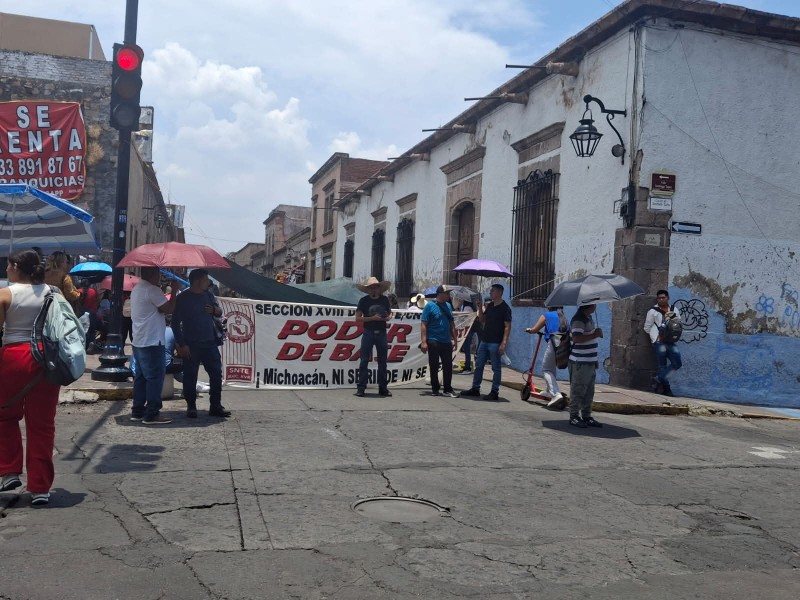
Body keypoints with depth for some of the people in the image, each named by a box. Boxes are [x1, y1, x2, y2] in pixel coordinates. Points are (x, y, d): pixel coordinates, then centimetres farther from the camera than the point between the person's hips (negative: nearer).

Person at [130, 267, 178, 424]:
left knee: (141, 376, 14)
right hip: (152, 342, -10)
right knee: (155, 377, -5)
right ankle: (151, 414, -4)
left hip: (138, 342, 10)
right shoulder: (152, 290, -16)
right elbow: (168, 308, -15)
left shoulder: (136, 289, 15)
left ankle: (137, 411, 19)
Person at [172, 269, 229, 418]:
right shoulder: (182, 298, -7)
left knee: (216, 374, 5)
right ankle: (191, 407, 14)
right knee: (190, 376, 2)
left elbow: (220, 312, 21)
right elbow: (175, 323, -8)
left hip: (210, 343, 5)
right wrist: (181, 345, -13)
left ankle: (215, 406, 14)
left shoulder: (208, 295, 10)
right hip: (191, 345, -5)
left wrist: (215, 309, -5)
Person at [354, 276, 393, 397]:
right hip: (368, 333, -2)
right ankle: (361, 387, 0)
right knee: (364, 361, -3)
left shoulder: (384, 299, 7)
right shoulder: (364, 301, 0)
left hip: (382, 333, 3)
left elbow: (390, 312, 22)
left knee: (382, 361, 6)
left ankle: (383, 387, 13)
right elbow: (358, 318, -4)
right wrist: (372, 318, -15)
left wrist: (389, 317, -2)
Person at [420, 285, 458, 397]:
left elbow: (452, 323, 16)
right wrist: (424, 341, -16)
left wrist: (455, 339, 12)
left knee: (448, 366, 6)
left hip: (447, 342, 5)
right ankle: (435, 388, 16)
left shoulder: (448, 306, 11)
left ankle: (448, 389, 15)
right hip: (433, 341, -5)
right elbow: (424, 324, -9)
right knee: (434, 366, 5)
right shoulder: (430, 306, -6)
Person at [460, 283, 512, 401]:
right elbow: (482, 320, 20)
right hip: (484, 340, 8)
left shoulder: (505, 308, -10)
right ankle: (475, 389, 19)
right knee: (478, 365, 11)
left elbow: (507, 326, -14)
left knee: (496, 368, 0)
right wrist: (480, 308, 5)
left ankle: (494, 392, 5)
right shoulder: (489, 306, 13)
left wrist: (504, 343, -21)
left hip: (495, 343, -8)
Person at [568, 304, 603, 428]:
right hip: (580, 362, -10)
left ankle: (586, 416, 21)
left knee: (589, 392, 13)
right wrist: (595, 334, -21)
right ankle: (574, 417, 5)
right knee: (578, 390, -2)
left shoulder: (589, 318, 16)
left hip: (590, 362, 10)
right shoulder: (578, 320, -16)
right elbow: (576, 338, -27)